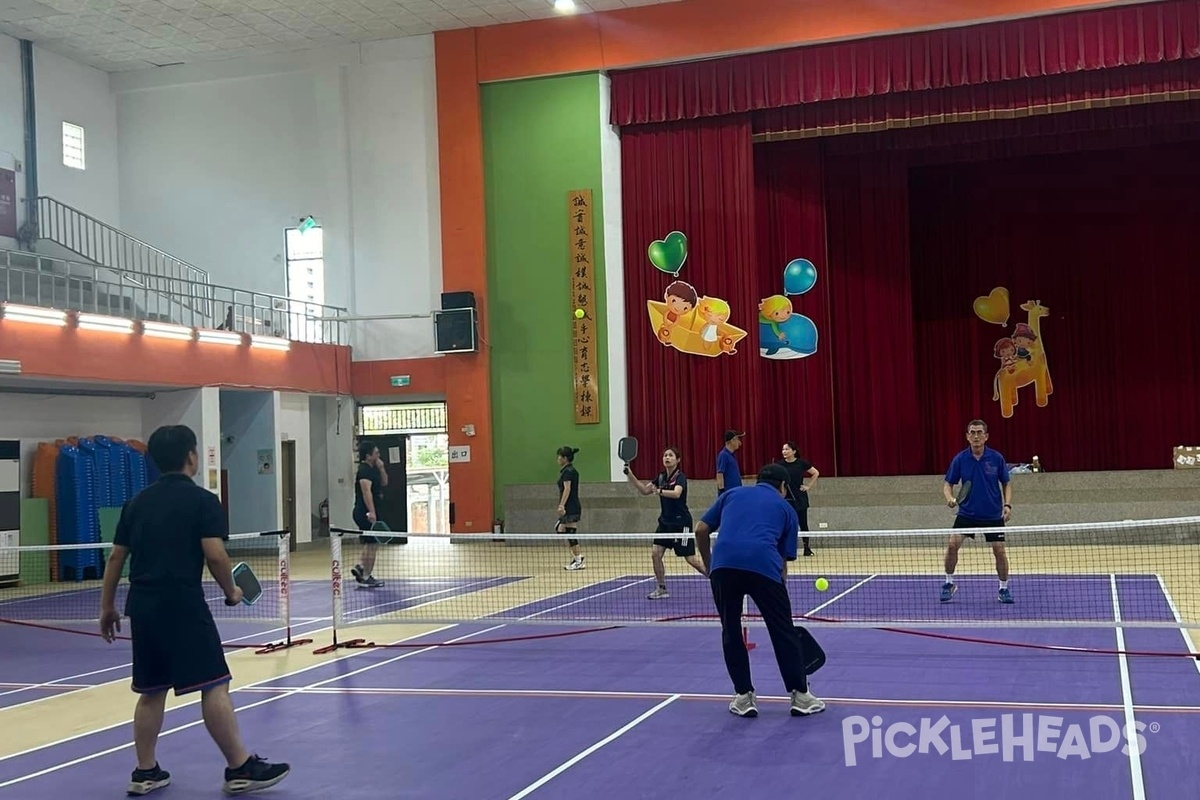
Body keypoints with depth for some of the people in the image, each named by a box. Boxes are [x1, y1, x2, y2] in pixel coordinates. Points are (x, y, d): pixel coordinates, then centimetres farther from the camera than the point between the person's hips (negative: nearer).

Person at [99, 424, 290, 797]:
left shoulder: (137, 502, 13)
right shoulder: (203, 501, -4)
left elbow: (116, 557, 14)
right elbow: (215, 555, -13)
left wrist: (107, 607, 22)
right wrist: (231, 592, 3)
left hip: (143, 606, 7)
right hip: (183, 606, -7)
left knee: (151, 690, 15)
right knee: (214, 686, -3)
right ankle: (240, 768, 0)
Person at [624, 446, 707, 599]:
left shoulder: (680, 477, -14)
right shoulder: (661, 477, 7)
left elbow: (676, 493, -33)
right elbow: (644, 490, 7)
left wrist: (659, 491, -50)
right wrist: (630, 475, -3)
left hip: (681, 521, -7)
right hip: (665, 521, 7)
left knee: (691, 559, -4)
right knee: (655, 554, -3)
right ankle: (661, 589, 7)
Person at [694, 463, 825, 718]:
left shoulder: (731, 494, 28)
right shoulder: (786, 509, 25)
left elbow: (701, 530, 22)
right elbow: (784, 559, 24)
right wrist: (780, 589, 32)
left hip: (723, 563, 1)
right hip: (763, 565, -1)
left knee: (731, 631, 17)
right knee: (783, 631, 13)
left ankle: (743, 697, 18)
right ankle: (800, 696, 18)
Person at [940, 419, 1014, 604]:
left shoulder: (996, 458, -7)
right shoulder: (960, 459, -6)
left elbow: (1006, 483, 4)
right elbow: (948, 483, 1)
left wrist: (1007, 505, -10)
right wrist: (950, 498, -20)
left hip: (993, 514, 0)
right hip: (966, 513, 0)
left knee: (999, 551, -2)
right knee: (952, 544, -14)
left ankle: (1004, 589, 18)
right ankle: (949, 584, 5)